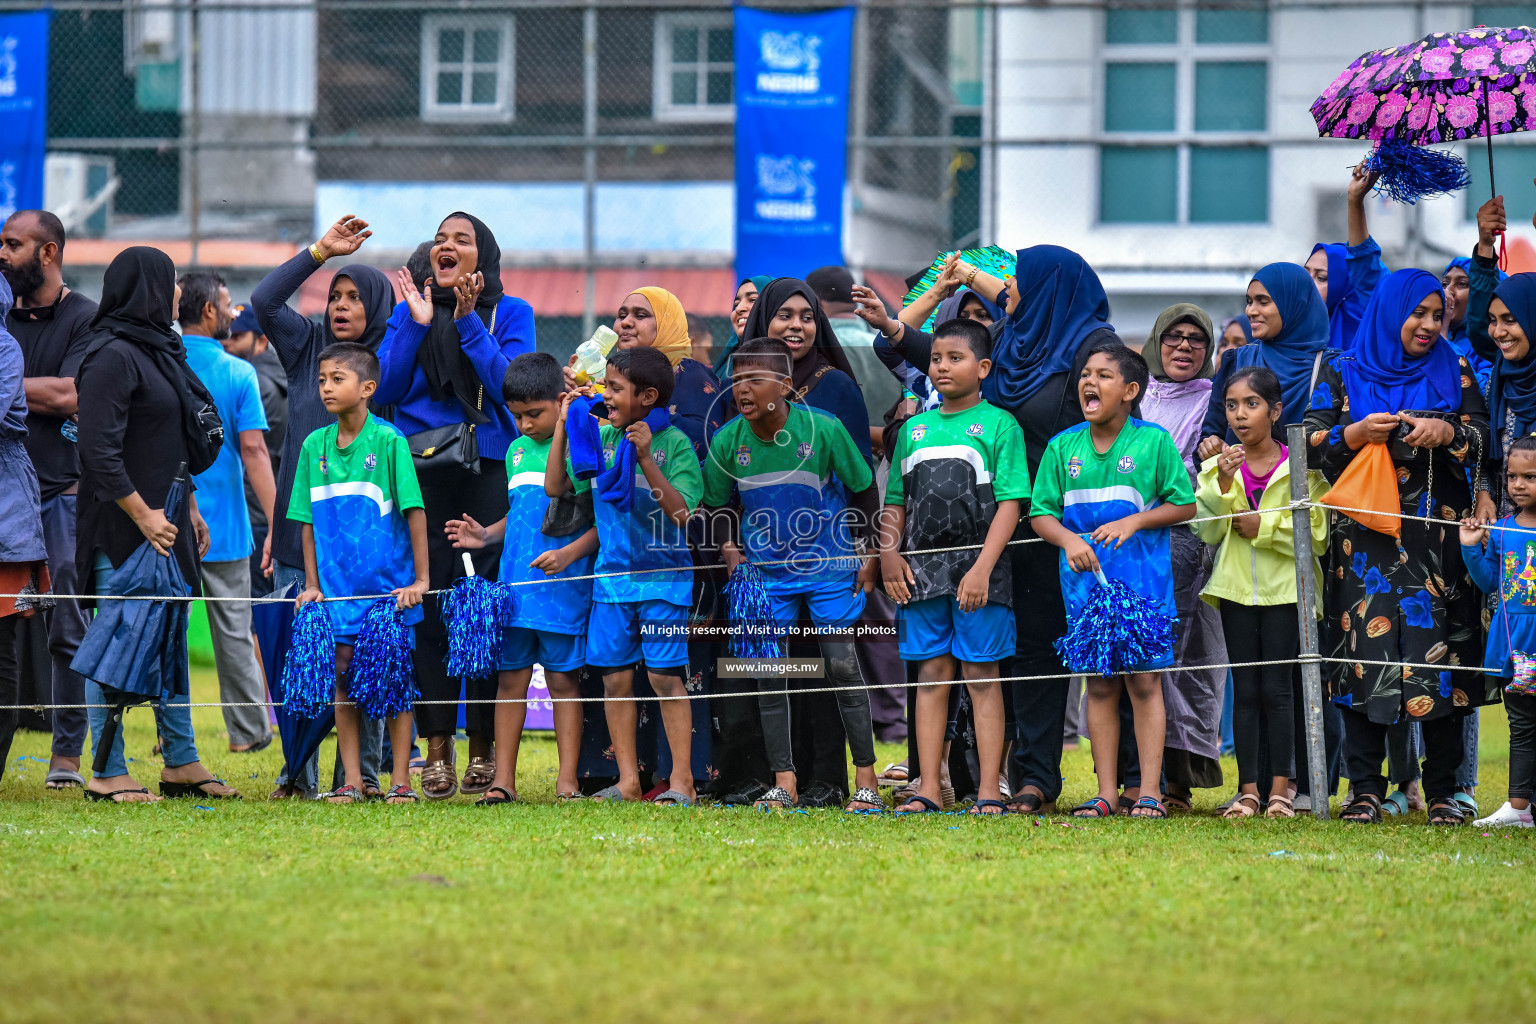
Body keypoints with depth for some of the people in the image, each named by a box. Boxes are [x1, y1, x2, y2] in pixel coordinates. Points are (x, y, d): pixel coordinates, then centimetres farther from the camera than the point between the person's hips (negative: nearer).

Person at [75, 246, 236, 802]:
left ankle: (181, 763, 19)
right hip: (121, 527, -9)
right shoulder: (112, 356, -14)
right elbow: (100, 450, -19)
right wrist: (143, 515, -19)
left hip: (164, 522, 9)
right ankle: (107, 773, -3)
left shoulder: (159, 350, 15)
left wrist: (189, 508, 20)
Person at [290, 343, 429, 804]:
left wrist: (420, 580, -10)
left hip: (388, 583, -4)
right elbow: (308, 520, 10)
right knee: (343, 678, 3)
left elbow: (414, 511, -7)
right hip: (337, 585, 4)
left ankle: (400, 780, 4)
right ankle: (351, 779, 7)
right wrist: (312, 584, 6)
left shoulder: (388, 441, -8)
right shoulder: (314, 446, 5)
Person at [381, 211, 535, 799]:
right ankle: (437, 747, 1)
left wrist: (469, 323, -10)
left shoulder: (510, 313, 8)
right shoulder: (410, 311, 13)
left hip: (489, 474, -2)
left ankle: (483, 746, 3)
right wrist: (417, 326, -5)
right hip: (419, 474, 2)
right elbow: (384, 391, 4)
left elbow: (511, 386, -6)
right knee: (427, 606, -2)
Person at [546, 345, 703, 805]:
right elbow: (555, 486, 8)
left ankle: (681, 780, -1)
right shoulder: (600, 439, 6)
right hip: (612, 576, 5)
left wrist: (645, 458, -26)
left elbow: (682, 512, -18)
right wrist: (563, 425, 3)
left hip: (663, 576, -5)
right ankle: (627, 780, 10)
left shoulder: (673, 443, -10)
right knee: (615, 677, 5)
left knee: (665, 676, -6)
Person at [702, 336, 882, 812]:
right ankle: (783, 782, 7)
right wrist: (731, 553, -3)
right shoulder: (727, 441, -8)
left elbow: (863, 489, -1)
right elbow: (717, 507, 9)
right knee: (768, 672, 0)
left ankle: (866, 780, 3)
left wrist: (871, 555, -1)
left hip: (829, 565, -3)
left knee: (842, 664, -5)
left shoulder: (823, 430, -15)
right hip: (765, 572, 3)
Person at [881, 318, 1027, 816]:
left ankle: (989, 790, -1)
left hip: (977, 567, -4)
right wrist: (889, 554, 1)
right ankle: (928, 789, 7)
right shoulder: (915, 429, 14)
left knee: (981, 674, -2)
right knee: (931, 672, 6)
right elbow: (895, 502, 18)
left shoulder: (998, 425, 0)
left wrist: (982, 567, -15)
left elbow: (1010, 503, -7)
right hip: (922, 568, 4)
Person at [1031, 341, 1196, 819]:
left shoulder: (1154, 442, -2)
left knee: (1143, 681, -3)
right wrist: (1068, 539, -12)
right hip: (1086, 578, 3)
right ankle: (1106, 792, 10)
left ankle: (1150, 793, -1)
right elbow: (1042, 512, 8)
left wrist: (1133, 521, -13)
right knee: (1100, 685, 6)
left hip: (1142, 577, -3)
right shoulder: (1063, 447, 6)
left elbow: (1185, 506, 1)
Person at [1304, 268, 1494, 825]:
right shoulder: (1341, 373, 10)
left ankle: (1442, 790, -1)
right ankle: (1366, 790, -2)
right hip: (1365, 538, -1)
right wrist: (1355, 434, -13)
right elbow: (1310, 443, 5)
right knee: (1365, 653, -6)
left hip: (1438, 536, 1)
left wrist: (1448, 433, -13)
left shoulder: (1452, 370, 12)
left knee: (1439, 652, -5)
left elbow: (1485, 437, 8)